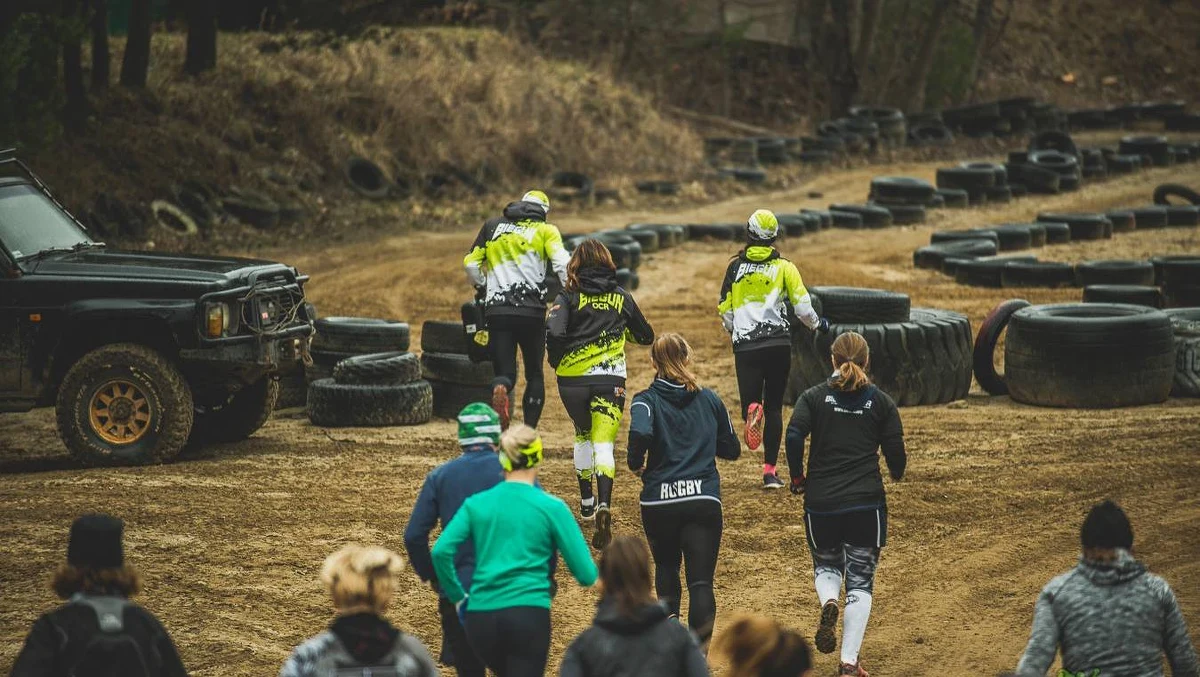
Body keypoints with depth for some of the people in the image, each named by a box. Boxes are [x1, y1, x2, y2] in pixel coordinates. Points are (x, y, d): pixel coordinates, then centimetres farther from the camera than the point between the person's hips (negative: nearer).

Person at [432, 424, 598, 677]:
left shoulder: (476, 504, 8)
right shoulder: (551, 507, 0)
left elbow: (441, 551, -4)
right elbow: (586, 575, -2)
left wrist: (458, 596, 10)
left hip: (480, 617, 4)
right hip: (528, 614, -4)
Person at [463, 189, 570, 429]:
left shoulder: (492, 227, 16)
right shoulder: (545, 230, 9)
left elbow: (471, 263, 15)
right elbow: (562, 264, -8)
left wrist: (483, 289, 29)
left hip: (497, 311, 1)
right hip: (532, 310, -1)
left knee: (505, 372, 5)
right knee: (535, 375, 13)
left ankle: (499, 390, -31)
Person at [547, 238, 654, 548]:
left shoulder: (570, 296, 1)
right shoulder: (622, 298, 9)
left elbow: (553, 331, -16)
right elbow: (646, 336, 21)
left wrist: (557, 361, 2)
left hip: (572, 380, 0)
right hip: (610, 379, 0)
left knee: (583, 434, 25)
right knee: (604, 443, -8)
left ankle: (586, 501, 33)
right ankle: (603, 505, -32)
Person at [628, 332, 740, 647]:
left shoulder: (647, 400, -1)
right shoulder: (709, 399, 9)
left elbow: (640, 433, -23)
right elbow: (732, 450, 17)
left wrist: (636, 463, -4)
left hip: (659, 501, 0)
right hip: (703, 500, 0)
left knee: (666, 566, 27)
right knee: (701, 581, -4)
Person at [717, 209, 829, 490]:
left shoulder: (735, 266, 5)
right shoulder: (783, 267, 2)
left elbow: (725, 310, 9)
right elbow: (802, 305, -2)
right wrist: (817, 323, 20)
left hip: (745, 347, 0)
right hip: (778, 345, 0)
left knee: (751, 400, 6)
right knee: (774, 407, 9)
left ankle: (751, 410, -33)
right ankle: (769, 471, 4)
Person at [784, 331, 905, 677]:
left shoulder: (814, 397, 1)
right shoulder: (881, 401, 3)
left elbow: (794, 437, -13)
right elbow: (895, 453, 1)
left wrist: (797, 478, 2)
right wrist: (897, 473, 24)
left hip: (820, 501, 0)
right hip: (866, 503, 0)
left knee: (826, 565, 24)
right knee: (860, 581, 6)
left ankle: (828, 601, -10)